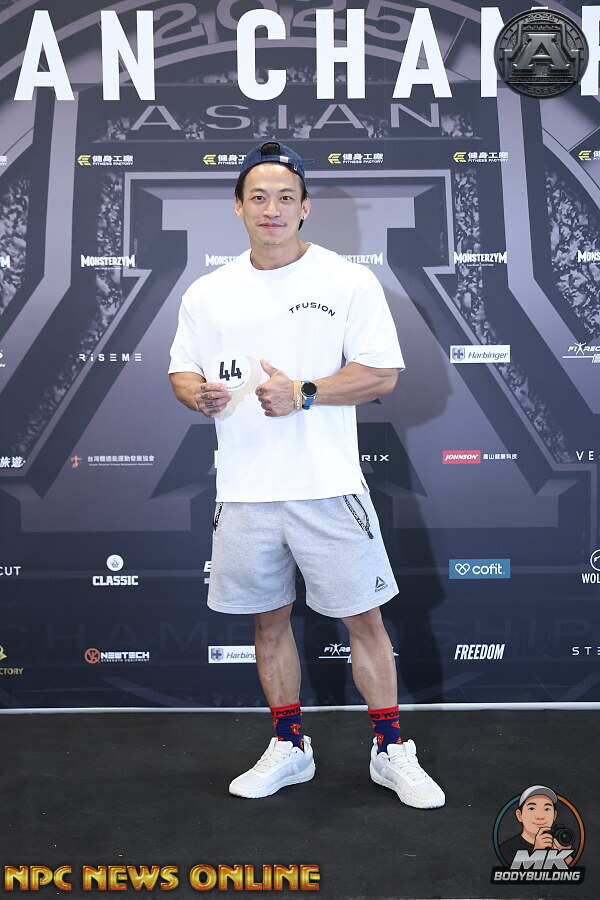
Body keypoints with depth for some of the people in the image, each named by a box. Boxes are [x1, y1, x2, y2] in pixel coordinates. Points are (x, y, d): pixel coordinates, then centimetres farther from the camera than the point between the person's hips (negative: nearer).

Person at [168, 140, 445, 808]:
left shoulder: (348, 280, -1)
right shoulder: (206, 293, 10)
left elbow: (383, 373, -6)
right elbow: (181, 370, 15)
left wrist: (304, 393, -18)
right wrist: (197, 393, -8)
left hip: (328, 486, -3)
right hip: (243, 492, 4)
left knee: (363, 619, 5)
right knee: (270, 621, 14)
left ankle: (391, 751, 25)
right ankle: (289, 747, 33)